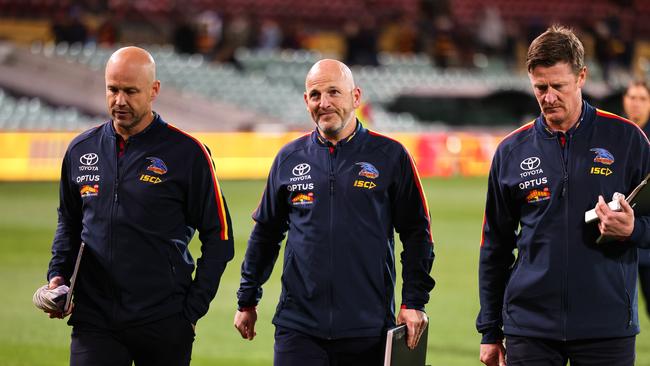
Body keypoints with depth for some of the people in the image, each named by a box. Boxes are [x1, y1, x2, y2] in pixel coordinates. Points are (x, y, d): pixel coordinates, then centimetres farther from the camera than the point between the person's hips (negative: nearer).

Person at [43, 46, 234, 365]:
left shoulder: (187, 153, -3)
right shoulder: (81, 150, 10)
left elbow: (218, 237, -1)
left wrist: (193, 308, -7)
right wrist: (57, 274, 9)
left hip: (164, 327, -2)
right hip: (94, 321, 3)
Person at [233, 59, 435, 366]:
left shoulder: (389, 156, 2)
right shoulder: (290, 158, 9)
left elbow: (416, 233, 3)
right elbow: (266, 233, 18)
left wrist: (414, 302, -5)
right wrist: (247, 300, 18)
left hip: (369, 329, -1)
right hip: (299, 326, 1)